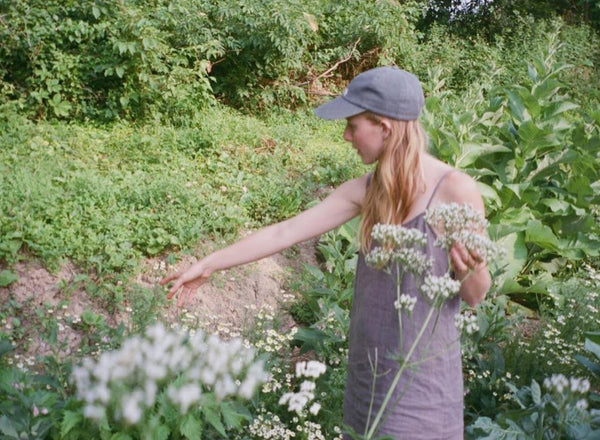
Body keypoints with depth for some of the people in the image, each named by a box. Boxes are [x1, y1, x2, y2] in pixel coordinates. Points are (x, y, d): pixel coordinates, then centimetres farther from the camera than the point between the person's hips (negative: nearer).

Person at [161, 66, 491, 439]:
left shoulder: (455, 191, -17)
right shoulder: (366, 190, 0)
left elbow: (474, 297, -10)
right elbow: (286, 232, 3)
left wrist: (471, 269, -32)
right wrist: (209, 265, 5)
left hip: (420, 377, -5)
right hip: (368, 371, 5)